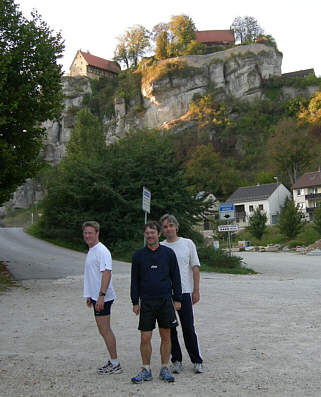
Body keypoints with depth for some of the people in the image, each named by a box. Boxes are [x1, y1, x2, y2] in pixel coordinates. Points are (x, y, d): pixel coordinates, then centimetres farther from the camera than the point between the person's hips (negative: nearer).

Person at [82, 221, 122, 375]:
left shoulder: (102, 251, -15)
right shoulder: (91, 251, 16)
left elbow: (106, 273, -23)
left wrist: (101, 296, -28)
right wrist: (89, 296, 25)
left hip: (103, 297, -10)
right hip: (96, 296, 10)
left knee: (105, 330, -6)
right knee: (104, 330, 14)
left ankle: (115, 364, 2)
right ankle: (113, 361, 22)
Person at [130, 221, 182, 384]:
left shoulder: (168, 253, 2)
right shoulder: (138, 255, 4)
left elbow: (175, 277, 6)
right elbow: (135, 280, 8)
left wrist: (177, 299, 2)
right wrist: (135, 302, 3)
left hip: (166, 301, 0)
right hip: (146, 303, 0)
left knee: (166, 336, 6)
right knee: (145, 338, 0)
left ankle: (165, 369, 19)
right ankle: (146, 370, 14)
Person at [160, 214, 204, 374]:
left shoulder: (187, 243, 4)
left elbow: (195, 267, 4)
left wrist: (196, 290, -2)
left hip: (184, 292, -2)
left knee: (189, 328, -1)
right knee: (170, 329, 6)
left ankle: (197, 361, 10)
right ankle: (176, 361, 18)